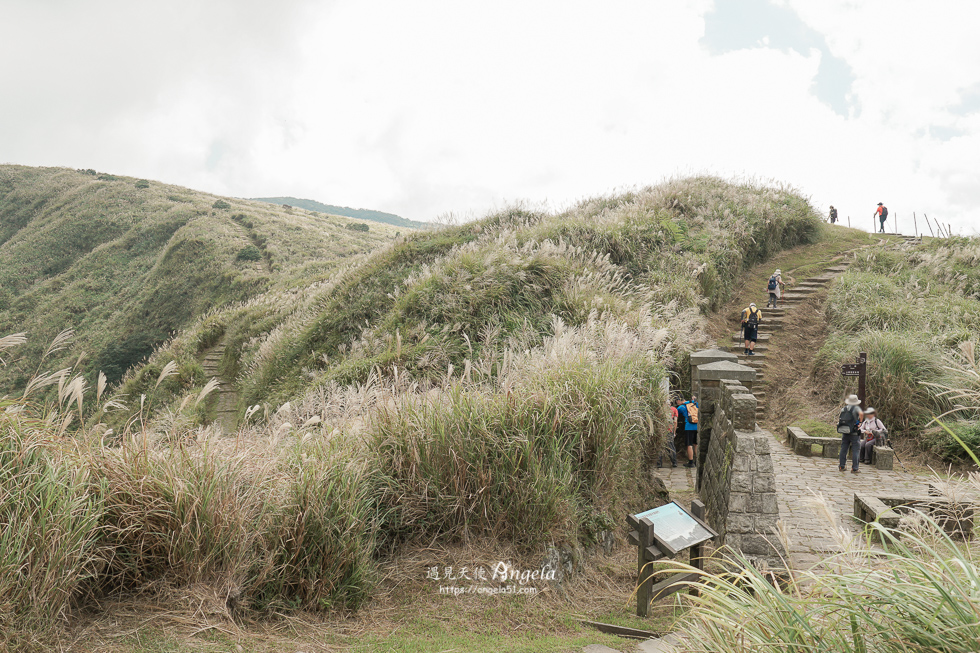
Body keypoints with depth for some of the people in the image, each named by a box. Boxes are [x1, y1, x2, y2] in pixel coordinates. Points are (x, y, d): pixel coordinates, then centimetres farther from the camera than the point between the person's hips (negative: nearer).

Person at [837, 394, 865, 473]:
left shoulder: (844, 409, 11)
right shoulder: (856, 408, -5)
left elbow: (839, 420, 16)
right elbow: (861, 414, -26)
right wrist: (860, 422, -12)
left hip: (844, 432, 5)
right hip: (854, 433, -5)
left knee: (843, 449, 13)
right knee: (855, 450, 1)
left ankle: (842, 466, 18)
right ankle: (854, 468, -2)